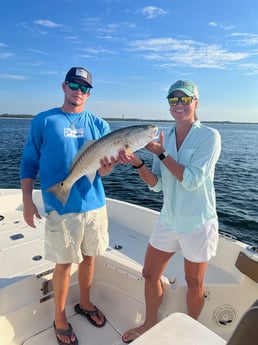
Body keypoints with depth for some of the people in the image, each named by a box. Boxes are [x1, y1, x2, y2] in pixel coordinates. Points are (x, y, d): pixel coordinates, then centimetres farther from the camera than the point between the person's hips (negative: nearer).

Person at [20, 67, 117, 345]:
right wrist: (27, 200, -7)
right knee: (64, 264, 7)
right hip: (61, 207, -3)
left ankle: (84, 303, 41)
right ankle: (59, 318, 31)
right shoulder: (43, 121, -1)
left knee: (89, 258, 17)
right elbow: (29, 163, 0)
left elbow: (104, 167, 1)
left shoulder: (98, 124, 6)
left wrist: (107, 166, -22)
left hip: (94, 204, 4)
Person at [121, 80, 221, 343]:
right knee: (150, 274, 14)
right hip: (168, 220, 5)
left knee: (194, 283, 15)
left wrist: (161, 153, -20)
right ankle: (150, 324, 41)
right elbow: (157, 185, 0)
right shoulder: (164, 139, 2)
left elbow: (192, 180, -22)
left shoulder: (209, 136, -12)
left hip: (197, 223, -4)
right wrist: (137, 163, -16)